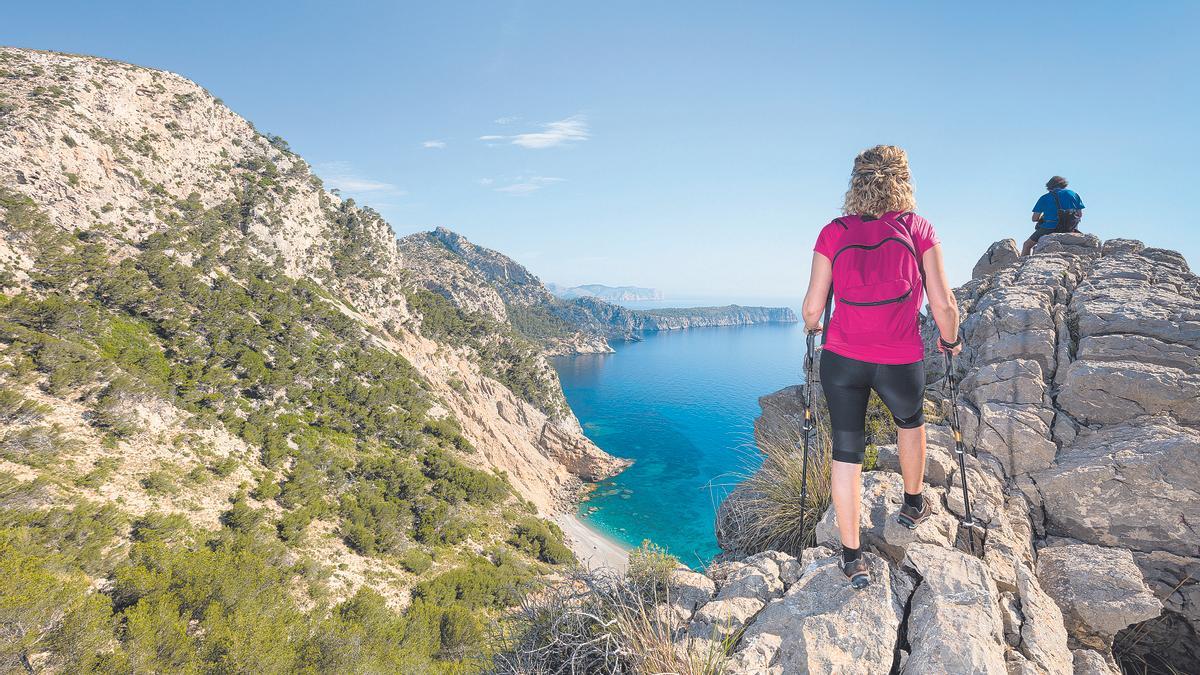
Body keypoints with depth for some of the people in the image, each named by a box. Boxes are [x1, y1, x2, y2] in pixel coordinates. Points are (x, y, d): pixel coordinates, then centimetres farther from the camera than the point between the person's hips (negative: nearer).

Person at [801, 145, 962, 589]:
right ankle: (913, 505, 51)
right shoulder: (917, 229, 0)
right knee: (910, 421, 31)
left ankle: (852, 557, 16)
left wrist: (812, 328, 22)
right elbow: (943, 305, -1)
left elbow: (812, 309, -1)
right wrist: (950, 341, 18)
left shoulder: (833, 233, 1)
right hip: (901, 360, 0)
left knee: (846, 450, 10)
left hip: (841, 358, 0)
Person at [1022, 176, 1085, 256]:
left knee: (1027, 245, 13)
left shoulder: (1044, 198, 1)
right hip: (1069, 230, 3)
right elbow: (1080, 215, 6)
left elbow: (1035, 218, 0)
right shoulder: (1073, 194, 9)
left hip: (1049, 228, -3)